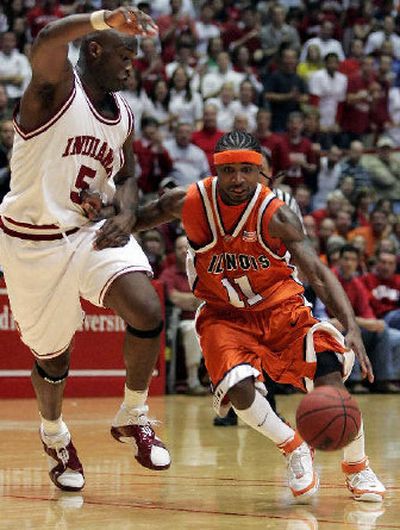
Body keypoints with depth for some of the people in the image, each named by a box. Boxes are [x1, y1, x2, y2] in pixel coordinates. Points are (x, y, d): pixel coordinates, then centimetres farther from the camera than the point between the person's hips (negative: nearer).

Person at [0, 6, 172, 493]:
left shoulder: (123, 116, 7)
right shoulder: (57, 87, -13)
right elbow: (45, 43, -36)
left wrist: (126, 215, -4)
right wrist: (104, 19, -54)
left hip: (92, 230, 5)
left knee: (146, 311, -20)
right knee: (53, 356, 7)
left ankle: (133, 419, 1)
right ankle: (54, 435, 39)